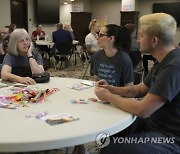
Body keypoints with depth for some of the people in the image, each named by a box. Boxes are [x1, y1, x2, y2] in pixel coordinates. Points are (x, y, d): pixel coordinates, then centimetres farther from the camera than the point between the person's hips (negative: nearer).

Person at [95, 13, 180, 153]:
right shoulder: (164, 62, 7)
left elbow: (142, 110, -28)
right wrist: (112, 89, -1)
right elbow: (139, 89, 15)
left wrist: (109, 97, -14)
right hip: (155, 123, 9)